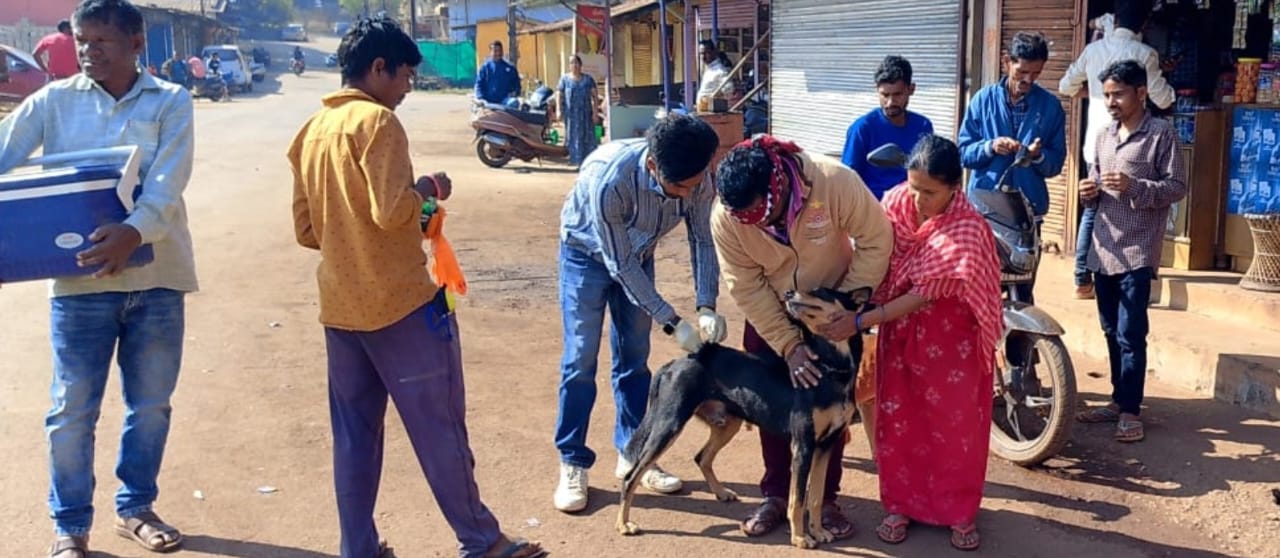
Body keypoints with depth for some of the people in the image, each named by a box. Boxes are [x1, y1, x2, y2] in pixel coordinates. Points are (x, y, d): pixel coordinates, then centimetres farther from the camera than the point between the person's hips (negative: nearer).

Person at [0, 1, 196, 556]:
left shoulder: (171, 102, 0)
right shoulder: (54, 101, 4)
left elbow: (167, 184, -13)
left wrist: (133, 232, -31)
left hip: (156, 274, 0)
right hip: (80, 277, 0)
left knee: (151, 404, 12)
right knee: (72, 409, 5)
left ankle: (135, 507, 31)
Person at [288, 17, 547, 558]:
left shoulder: (310, 132, 12)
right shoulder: (376, 120, -12)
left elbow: (307, 230, 14)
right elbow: (393, 210, -22)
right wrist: (428, 187, -4)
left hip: (340, 305, 8)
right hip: (400, 301, -7)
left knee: (354, 434, 13)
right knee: (439, 427, 3)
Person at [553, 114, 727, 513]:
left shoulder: (696, 179, -26)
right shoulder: (608, 178, -40)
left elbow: (703, 241, -13)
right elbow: (619, 263, -32)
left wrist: (706, 307, -26)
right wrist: (672, 322, -30)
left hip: (638, 255, 4)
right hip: (588, 253, -4)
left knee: (634, 356, 7)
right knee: (581, 359, -6)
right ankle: (572, 464, 5)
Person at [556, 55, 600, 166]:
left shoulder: (588, 79, 7)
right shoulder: (565, 79, 6)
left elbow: (595, 96, 3)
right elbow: (559, 95, 0)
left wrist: (595, 112, -6)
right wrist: (559, 110, -12)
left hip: (585, 113, 1)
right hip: (571, 113, -1)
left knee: (587, 136, 0)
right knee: (573, 136, 0)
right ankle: (576, 160, 6)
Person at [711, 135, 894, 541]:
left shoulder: (835, 182, -34)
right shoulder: (725, 218, -29)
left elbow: (876, 241, -21)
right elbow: (747, 288, -20)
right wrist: (788, 344, -22)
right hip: (769, 315, 1)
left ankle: (826, 498, 19)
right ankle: (776, 495, 21)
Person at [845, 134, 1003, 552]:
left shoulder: (967, 231, -26)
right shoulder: (896, 203, -11)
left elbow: (923, 295, -26)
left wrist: (859, 322, -27)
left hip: (950, 336, -4)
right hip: (899, 328, 4)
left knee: (955, 422, 5)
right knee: (897, 420, 9)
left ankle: (960, 512, 22)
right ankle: (900, 505, 25)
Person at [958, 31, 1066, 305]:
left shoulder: (1051, 106, 2)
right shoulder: (984, 99, 1)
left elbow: (1056, 163, 2)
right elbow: (963, 152, 0)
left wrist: (1038, 156, -19)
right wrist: (990, 147, -18)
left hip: (1029, 208, 0)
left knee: (1024, 288, 7)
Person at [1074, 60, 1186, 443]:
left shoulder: (1162, 133, -5)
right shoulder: (1104, 136, 15)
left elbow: (1178, 186, -8)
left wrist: (1135, 187, -22)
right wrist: (1089, 191, -2)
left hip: (1137, 251, -7)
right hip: (1103, 249, 7)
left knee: (1130, 335, -6)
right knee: (1112, 332, 13)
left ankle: (1131, 410, 1)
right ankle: (1118, 401, 23)